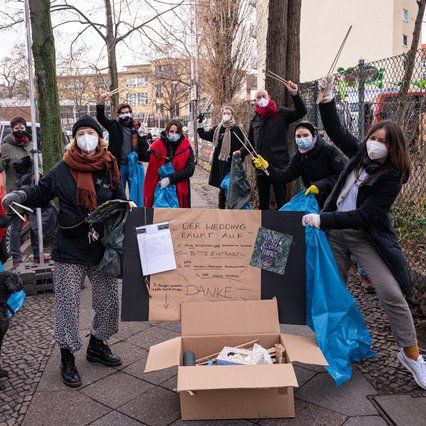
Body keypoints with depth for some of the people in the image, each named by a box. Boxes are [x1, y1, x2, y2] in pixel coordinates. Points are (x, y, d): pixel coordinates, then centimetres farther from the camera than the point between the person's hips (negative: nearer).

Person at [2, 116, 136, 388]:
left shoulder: (110, 169, 2)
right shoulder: (62, 170, -3)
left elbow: (119, 201, 12)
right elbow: (40, 193, 7)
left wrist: (128, 207, -10)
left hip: (103, 248, 3)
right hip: (70, 250, -2)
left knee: (110, 301, 12)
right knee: (68, 305, 4)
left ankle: (97, 345, 37)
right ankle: (68, 358, 23)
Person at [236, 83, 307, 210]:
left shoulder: (280, 113, 0)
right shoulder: (254, 121, 15)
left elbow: (301, 112, -15)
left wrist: (295, 94, -28)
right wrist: (242, 152, 4)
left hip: (278, 166, -5)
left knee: (281, 201, -1)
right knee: (263, 202, 15)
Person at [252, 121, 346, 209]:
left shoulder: (329, 150, -15)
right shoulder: (298, 158, 2)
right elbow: (285, 176, -9)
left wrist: (321, 185, -28)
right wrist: (267, 168, -25)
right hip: (317, 202, 5)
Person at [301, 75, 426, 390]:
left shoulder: (391, 177, -18)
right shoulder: (361, 153, 0)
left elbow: (364, 216, -24)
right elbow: (336, 131, 10)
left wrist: (323, 219, -26)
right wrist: (327, 98, -2)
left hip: (366, 237, -5)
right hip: (335, 232, 6)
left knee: (392, 294, -9)